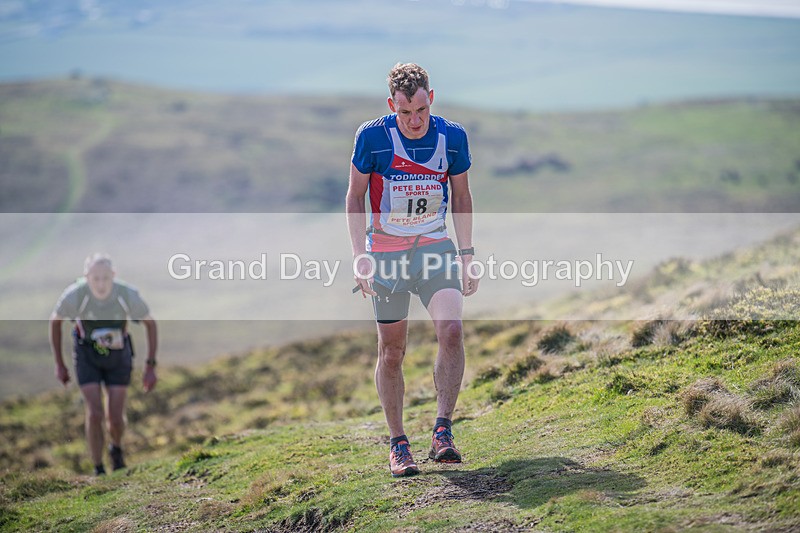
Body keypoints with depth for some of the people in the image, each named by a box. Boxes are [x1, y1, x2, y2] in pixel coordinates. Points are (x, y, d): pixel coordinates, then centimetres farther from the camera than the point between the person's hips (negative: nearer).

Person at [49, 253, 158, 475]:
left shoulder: (128, 295, -32)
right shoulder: (74, 295, -32)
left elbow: (150, 324, -12)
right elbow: (55, 321, -10)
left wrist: (150, 367, -11)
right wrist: (59, 364, -2)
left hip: (118, 356, 1)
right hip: (87, 356, -1)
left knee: (116, 418, 0)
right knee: (95, 414, -14)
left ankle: (116, 449, 36)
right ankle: (99, 471, 4)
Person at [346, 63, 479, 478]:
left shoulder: (452, 136, -3)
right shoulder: (372, 136, -10)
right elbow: (354, 197, -1)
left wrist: (467, 256, 7)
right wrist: (360, 258, -9)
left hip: (435, 248, 1)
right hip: (386, 254, -1)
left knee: (451, 331, -20)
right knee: (391, 351, 3)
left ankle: (442, 432, -16)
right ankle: (398, 445, 15)